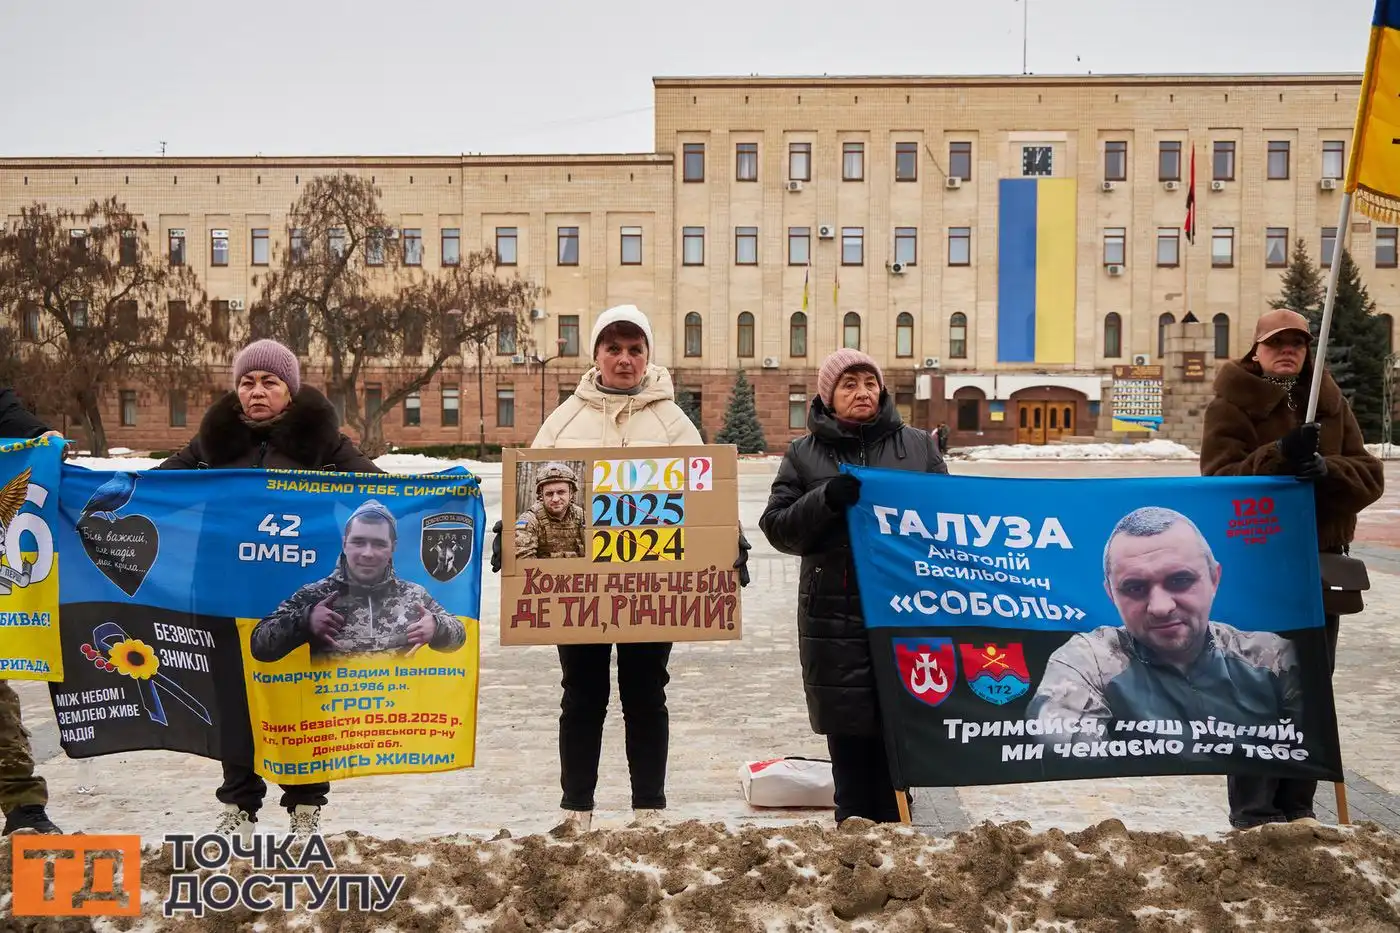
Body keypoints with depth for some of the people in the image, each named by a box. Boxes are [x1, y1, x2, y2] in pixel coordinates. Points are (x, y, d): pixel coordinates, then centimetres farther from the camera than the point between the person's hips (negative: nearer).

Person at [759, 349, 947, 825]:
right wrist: (826, 499, -14)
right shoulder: (804, 454, 9)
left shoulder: (918, 445, 12)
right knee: (849, 738, 2)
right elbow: (777, 527, 2)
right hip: (835, 617, -1)